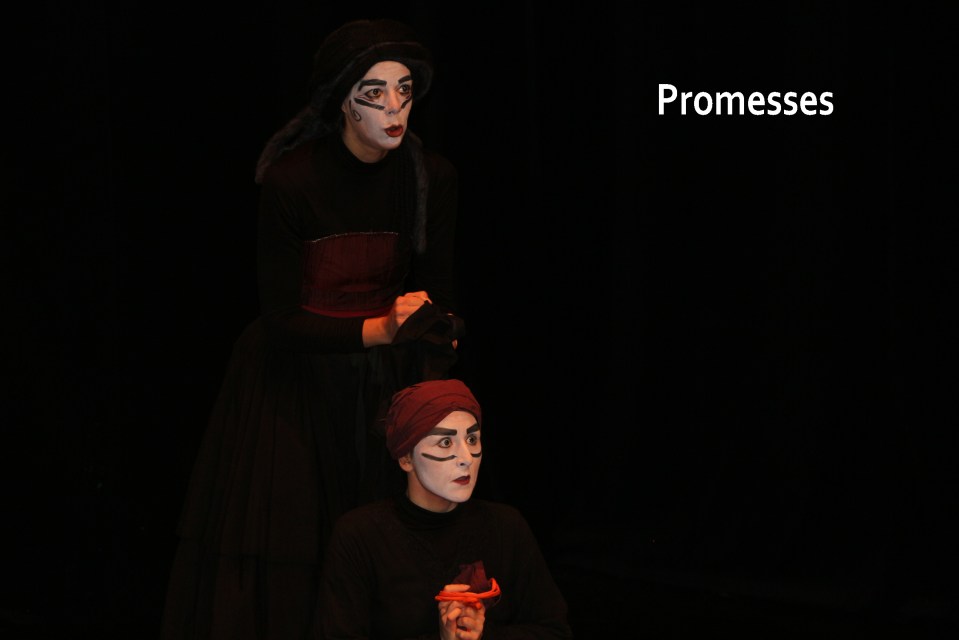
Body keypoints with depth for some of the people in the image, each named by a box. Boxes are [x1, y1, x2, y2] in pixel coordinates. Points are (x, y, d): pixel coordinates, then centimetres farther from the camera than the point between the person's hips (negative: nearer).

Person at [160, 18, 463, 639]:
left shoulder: (433, 178, -6)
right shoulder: (291, 180, -18)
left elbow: (438, 300, -2)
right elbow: (282, 320, -14)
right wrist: (381, 330, -26)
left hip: (385, 379, 3)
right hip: (294, 380, -3)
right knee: (281, 562, -2)